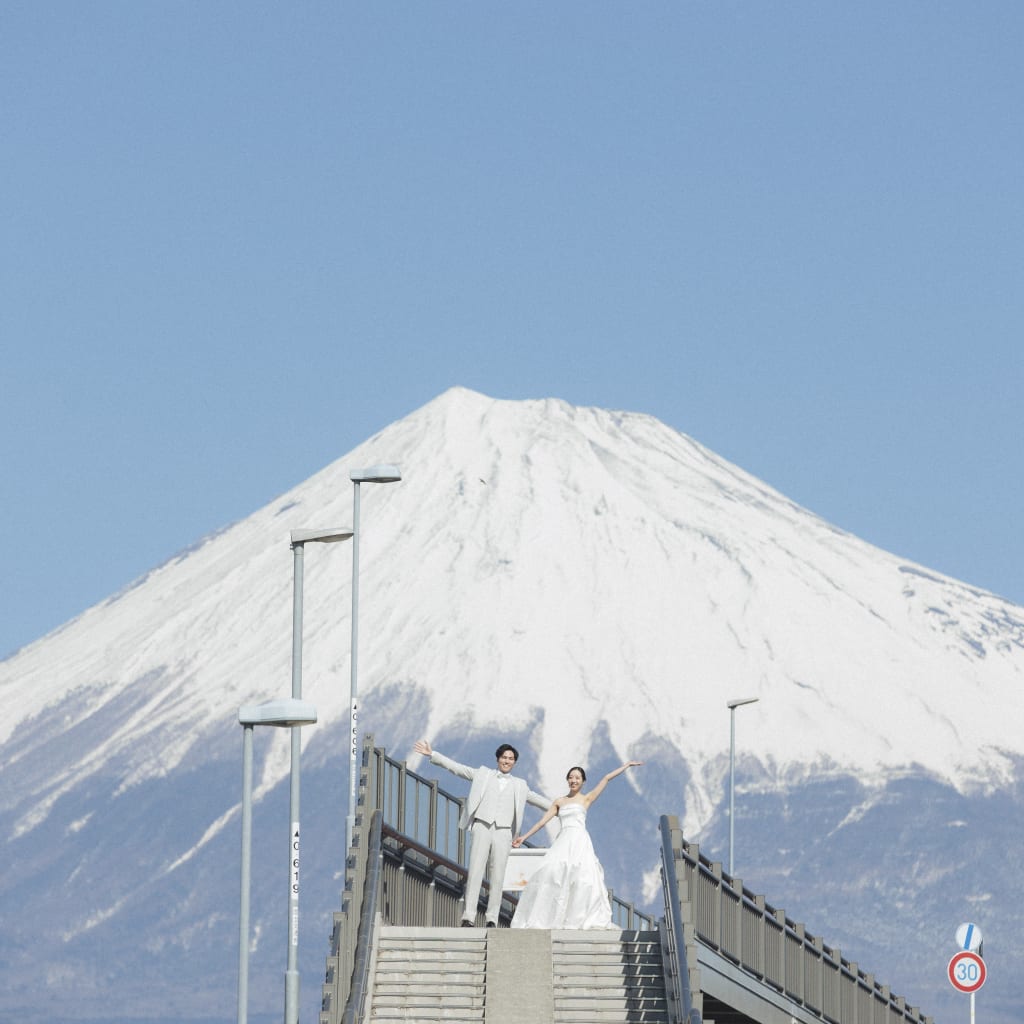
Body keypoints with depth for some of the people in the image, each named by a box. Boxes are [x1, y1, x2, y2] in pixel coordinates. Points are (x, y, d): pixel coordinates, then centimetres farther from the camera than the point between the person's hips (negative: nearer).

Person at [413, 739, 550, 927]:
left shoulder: (519, 786, 20)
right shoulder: (483, 774, 15)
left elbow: (538, 800, 28)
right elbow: (456, 767, 13)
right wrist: (431, 754, 7)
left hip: (503, 832, 2)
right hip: (482, 828, -2)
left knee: (498, 877, -3)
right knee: (475, 872, -10)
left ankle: (492, 919, 0)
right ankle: (468, 917, -15)